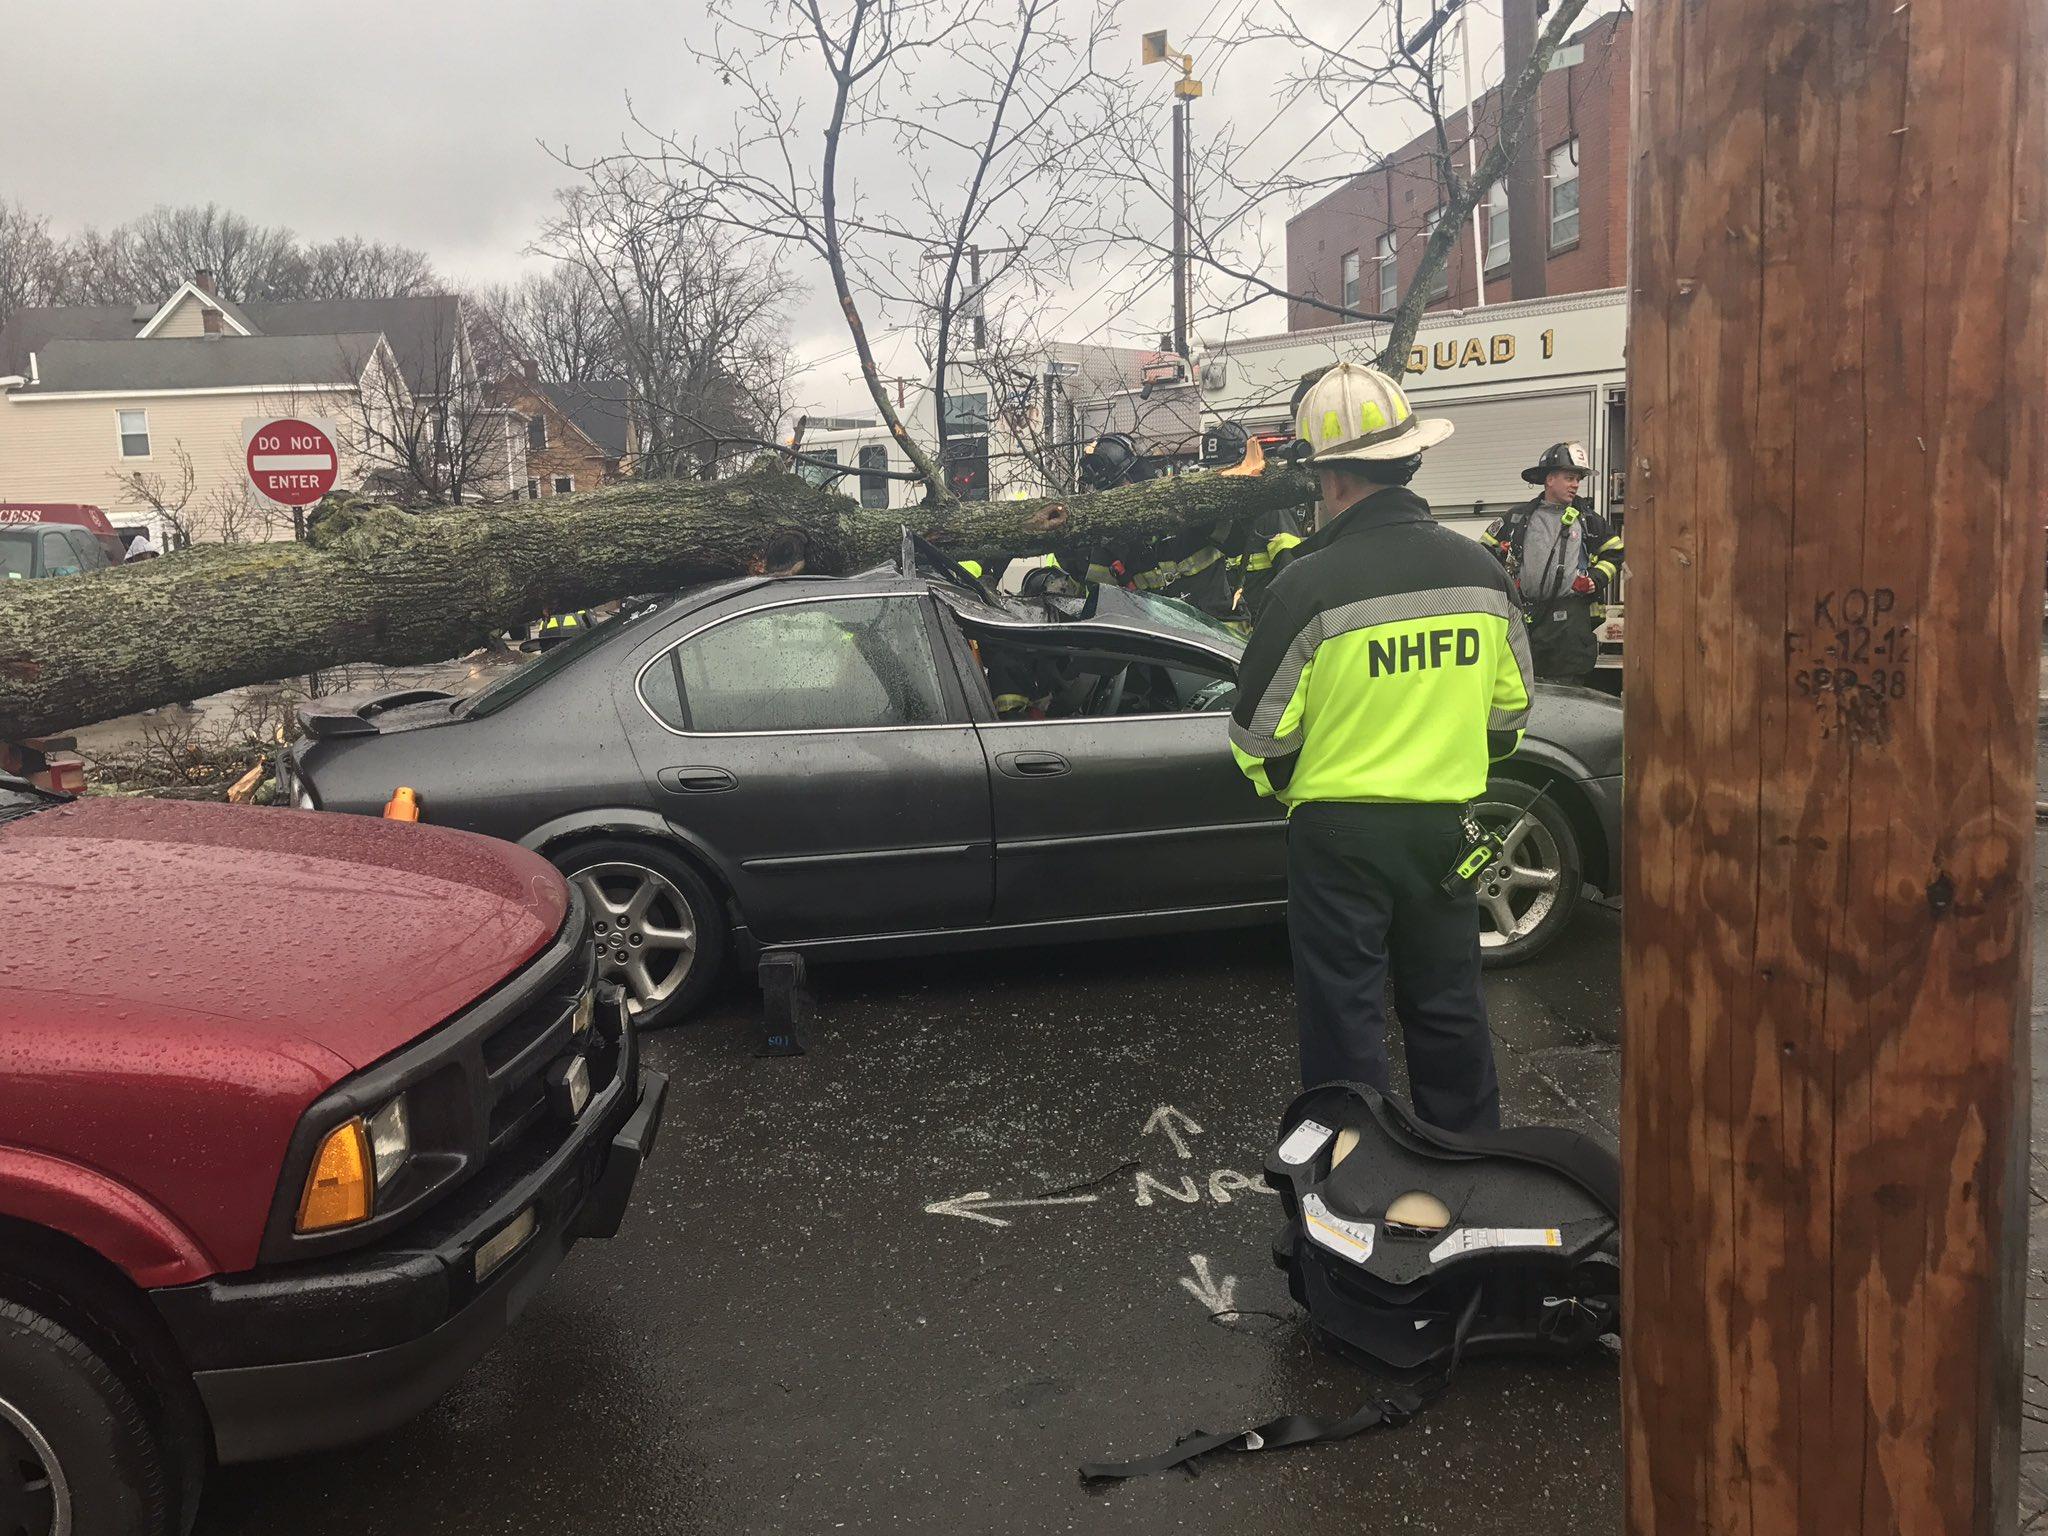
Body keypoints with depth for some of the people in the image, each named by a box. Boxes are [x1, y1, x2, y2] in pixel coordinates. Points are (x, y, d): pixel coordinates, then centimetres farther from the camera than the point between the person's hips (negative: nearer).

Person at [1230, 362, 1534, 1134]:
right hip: (1444, 825, 5)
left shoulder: (1311, 585, -17)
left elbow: (1261, 732, -11)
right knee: (1447, 1008, 18)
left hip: (1339, 832, -5)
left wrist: (1281, 784, 10)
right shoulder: (1480, 571, 0)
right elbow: (1510, 707, 10)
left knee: (1344, 1013, 7)